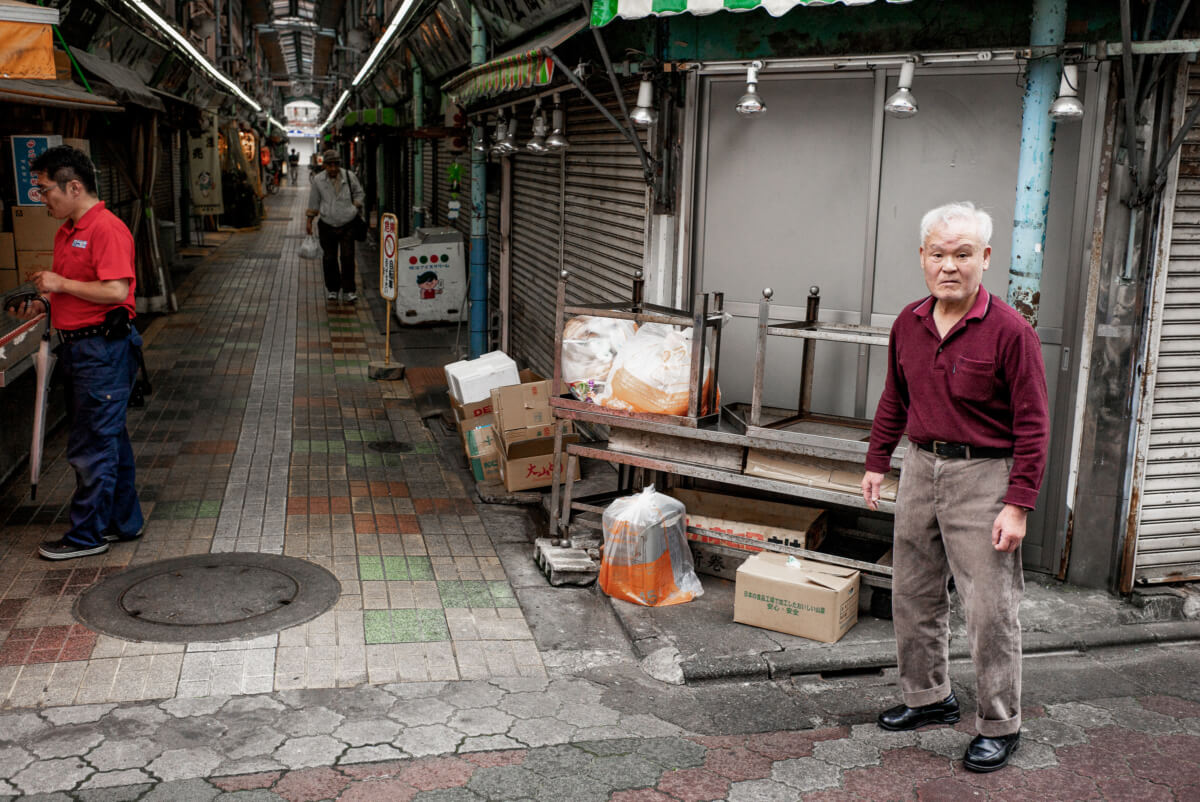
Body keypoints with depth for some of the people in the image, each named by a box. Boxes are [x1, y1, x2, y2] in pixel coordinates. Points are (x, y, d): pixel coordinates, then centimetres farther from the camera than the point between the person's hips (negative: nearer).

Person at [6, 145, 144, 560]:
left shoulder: (107, 229, -15)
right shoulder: (66, 232, 16)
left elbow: (116, 290, -24)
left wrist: (61, 284, -16)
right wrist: (41, 305, 9)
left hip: (102, 350, -10)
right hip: (77, 347, 10)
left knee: (91, 447, -3)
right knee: (109, 440, 16)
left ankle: (87, 534, 6)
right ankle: (123, 522, 25)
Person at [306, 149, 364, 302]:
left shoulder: (350, 177, -3)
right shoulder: (318, 180, -2)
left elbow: (358, 192, 13)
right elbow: (314, 202, 8)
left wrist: (357, 208, 1)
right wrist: (309, 221, 10)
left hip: (347, 225, -1)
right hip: (327, 226, 1)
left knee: (348, 257, -7)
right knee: (329, 258, 6)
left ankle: (349, 290, 1)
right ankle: (332, 289, 20)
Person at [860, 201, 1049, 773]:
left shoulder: (1010, 331, -14)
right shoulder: (909, 323, 4)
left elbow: (1032, 426, -13)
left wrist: (1017, 505, -17)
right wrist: (876, 462, 17)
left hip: (983, 476, -6)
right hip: (921, 468, 7)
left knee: (990, 609, -1)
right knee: (912, 595, 15)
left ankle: (999, 725, 15)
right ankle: (929, 697, 33)